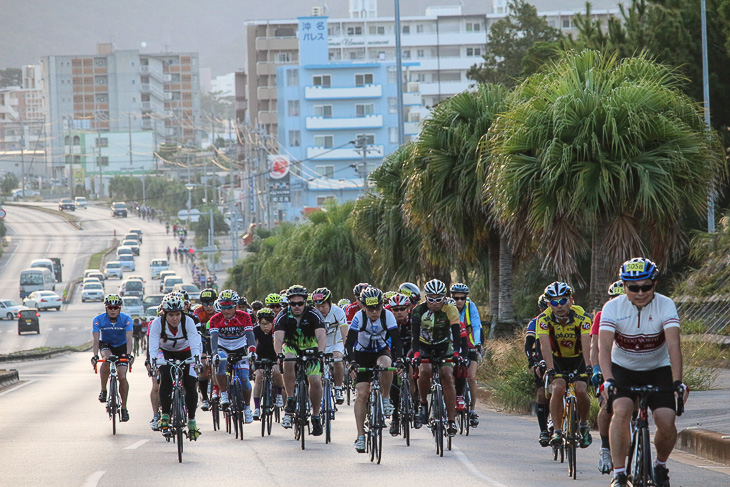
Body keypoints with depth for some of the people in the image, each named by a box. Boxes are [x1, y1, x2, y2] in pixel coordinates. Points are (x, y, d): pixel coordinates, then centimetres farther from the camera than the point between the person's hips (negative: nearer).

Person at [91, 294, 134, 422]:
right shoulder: (99, 320, -21)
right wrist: (95, 355, -43)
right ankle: (103, 391, -20)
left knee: (122, 376, -12)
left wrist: (129, 354, -46)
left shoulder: (126, 319, -22)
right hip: (106, 345, 0)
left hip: (121, 346, 0)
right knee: (107, 359, -35)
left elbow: (129, 339, -31)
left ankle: (124, 408, 2)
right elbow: (96, 340, -28)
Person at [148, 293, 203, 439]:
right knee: (165, 378, -27)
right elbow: (153, 346, -33)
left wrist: (196, 359, -54)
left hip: (185, 352, 0)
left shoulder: (188, 322, -29)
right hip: (165, 352, 0)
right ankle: (165, 416, -19)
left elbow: (195, 344, -36)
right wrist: (154, 360, -52)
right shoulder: (158, 323, -28)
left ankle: (192, 422, 4)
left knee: (190, 385, -12)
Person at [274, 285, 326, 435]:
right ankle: (290, 402, -25)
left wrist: (320, 352, -50)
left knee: (315, 381, -18)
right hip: (291, 348, 0)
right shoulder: (283, 316, -16)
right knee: (289, 363, -35)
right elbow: (278, 338, -28)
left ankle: (316, 416, 2)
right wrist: (279, 354, -48)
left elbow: (322, 336, -31)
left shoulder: (313, 315, -19)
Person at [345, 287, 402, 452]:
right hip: (362, 354, 0)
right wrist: (352, 362, -41)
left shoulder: (387, 316, -20)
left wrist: (398, 359, -38)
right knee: (362, 394, -11)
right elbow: (350, 342, -26)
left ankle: (386, 400, -13)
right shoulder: (359, 318, -22)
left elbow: (396, 340, -23)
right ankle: (360, 436, -7)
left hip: (381, 351, 1)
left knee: (385, 364, -37)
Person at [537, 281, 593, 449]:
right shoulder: (544, 319, -23)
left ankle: (584, 425, 6)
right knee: (558, 388, -24)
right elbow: (545, 345, -34)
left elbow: (586, 344, -37)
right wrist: (550, 369, -48)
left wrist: (588, 366, -52)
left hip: (578, 358, -1)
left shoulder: (582, 317, -26)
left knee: (581, 390, -20)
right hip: (557, 359, 1)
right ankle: (557, 431, -17)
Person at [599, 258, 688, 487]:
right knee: (621, 411, -27)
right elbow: (604, 347, -29)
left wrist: (677, 382, -42)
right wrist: (608, 380, -44)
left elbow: (673, 345, -30)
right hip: (623, 369, 0)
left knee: (666, 421, -16)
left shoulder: (666, 306, -19)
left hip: (658, 369, 0)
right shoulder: (612, 308, -19)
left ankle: (661, 465, 14)